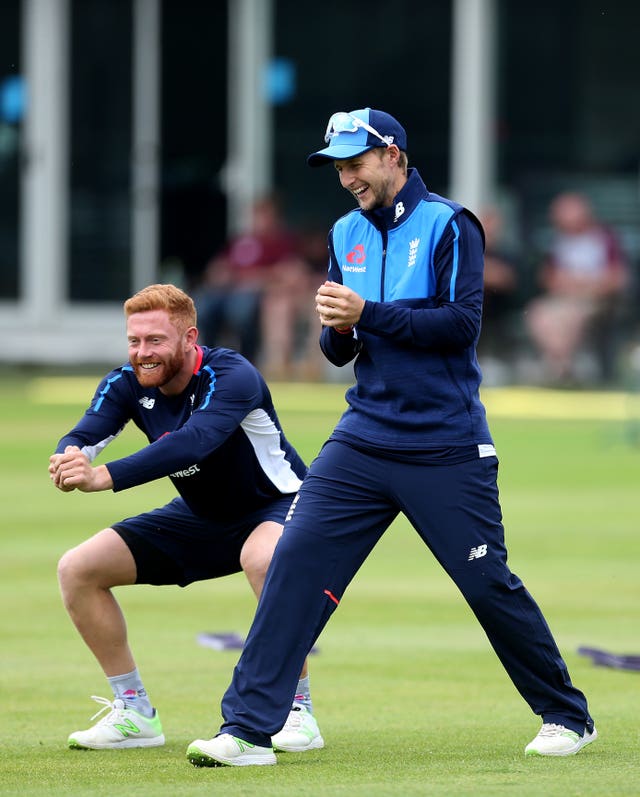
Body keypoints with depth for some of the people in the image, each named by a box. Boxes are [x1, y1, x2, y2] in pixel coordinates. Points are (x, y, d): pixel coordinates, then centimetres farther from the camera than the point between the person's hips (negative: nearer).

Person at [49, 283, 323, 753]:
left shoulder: (231, 376, -31)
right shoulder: (127, 385, -11)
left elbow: (194, 441, -47)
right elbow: (87, 433, -25)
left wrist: (105, 477, -58)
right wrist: (71, 456, -52)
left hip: (277, 506, -7)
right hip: (201, 519, 7)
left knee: (263, 557, -42)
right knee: (78, 569, -4)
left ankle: (299, 713, -27)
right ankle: (135, 714, 7)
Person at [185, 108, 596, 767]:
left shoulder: (448, 226, -6)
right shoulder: (346, 235, 13)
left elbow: (462, 323, -16)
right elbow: (339, 351, 15)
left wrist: (368, 312, -20)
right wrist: (338, 329, -9)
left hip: (445, 451, -5)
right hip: (362, 440, 5)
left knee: (488, 583, -1)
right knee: (295, 561, -8)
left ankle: (567, 716, 18)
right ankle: (248, 730, -9)